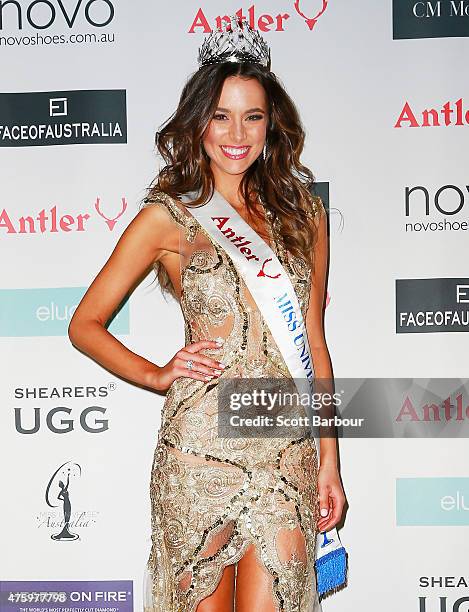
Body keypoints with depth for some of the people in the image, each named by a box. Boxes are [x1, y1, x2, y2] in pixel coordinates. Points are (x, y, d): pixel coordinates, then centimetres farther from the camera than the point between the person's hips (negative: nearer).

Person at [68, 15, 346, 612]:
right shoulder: (170, 216, 0)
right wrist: (157, 375, -5)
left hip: (288, 453, 2)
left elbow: (314, 342, 11)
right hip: (201, 450, -2)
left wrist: (329, 459, 9)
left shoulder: (301, 212, 9)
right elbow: (85, 325, 7)